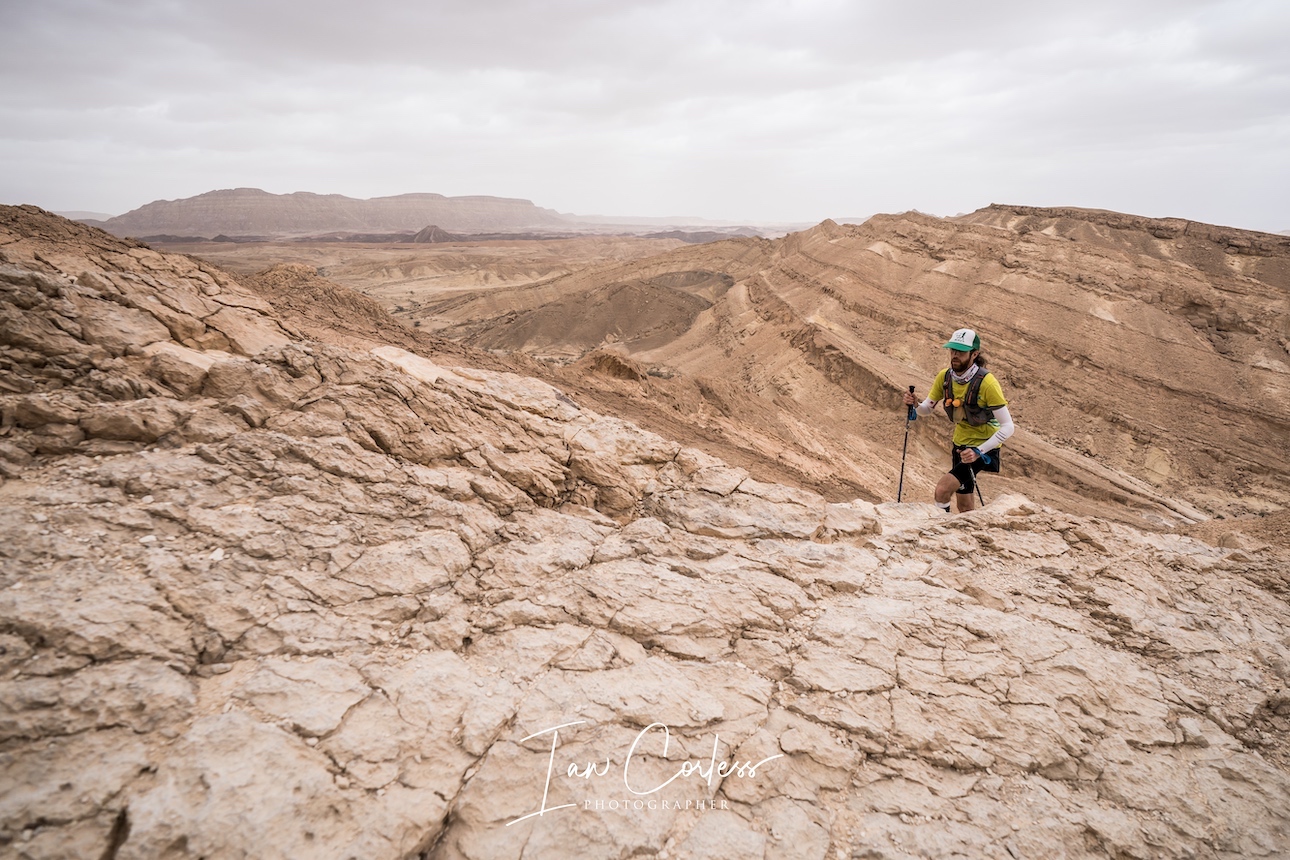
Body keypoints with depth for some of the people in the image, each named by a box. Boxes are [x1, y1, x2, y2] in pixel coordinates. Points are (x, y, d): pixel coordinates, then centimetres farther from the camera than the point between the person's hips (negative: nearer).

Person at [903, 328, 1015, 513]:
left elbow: (1008, 427, -25)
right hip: (960, 443, 6)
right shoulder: (945, 376, -8)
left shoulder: (987, 382, -25)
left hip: (984, 446, -6)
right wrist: (915, 404, -21)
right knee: (964, 507, 17)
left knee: (943, 488, -22)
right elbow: (927, 409, 3)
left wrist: (979, 451, -34)